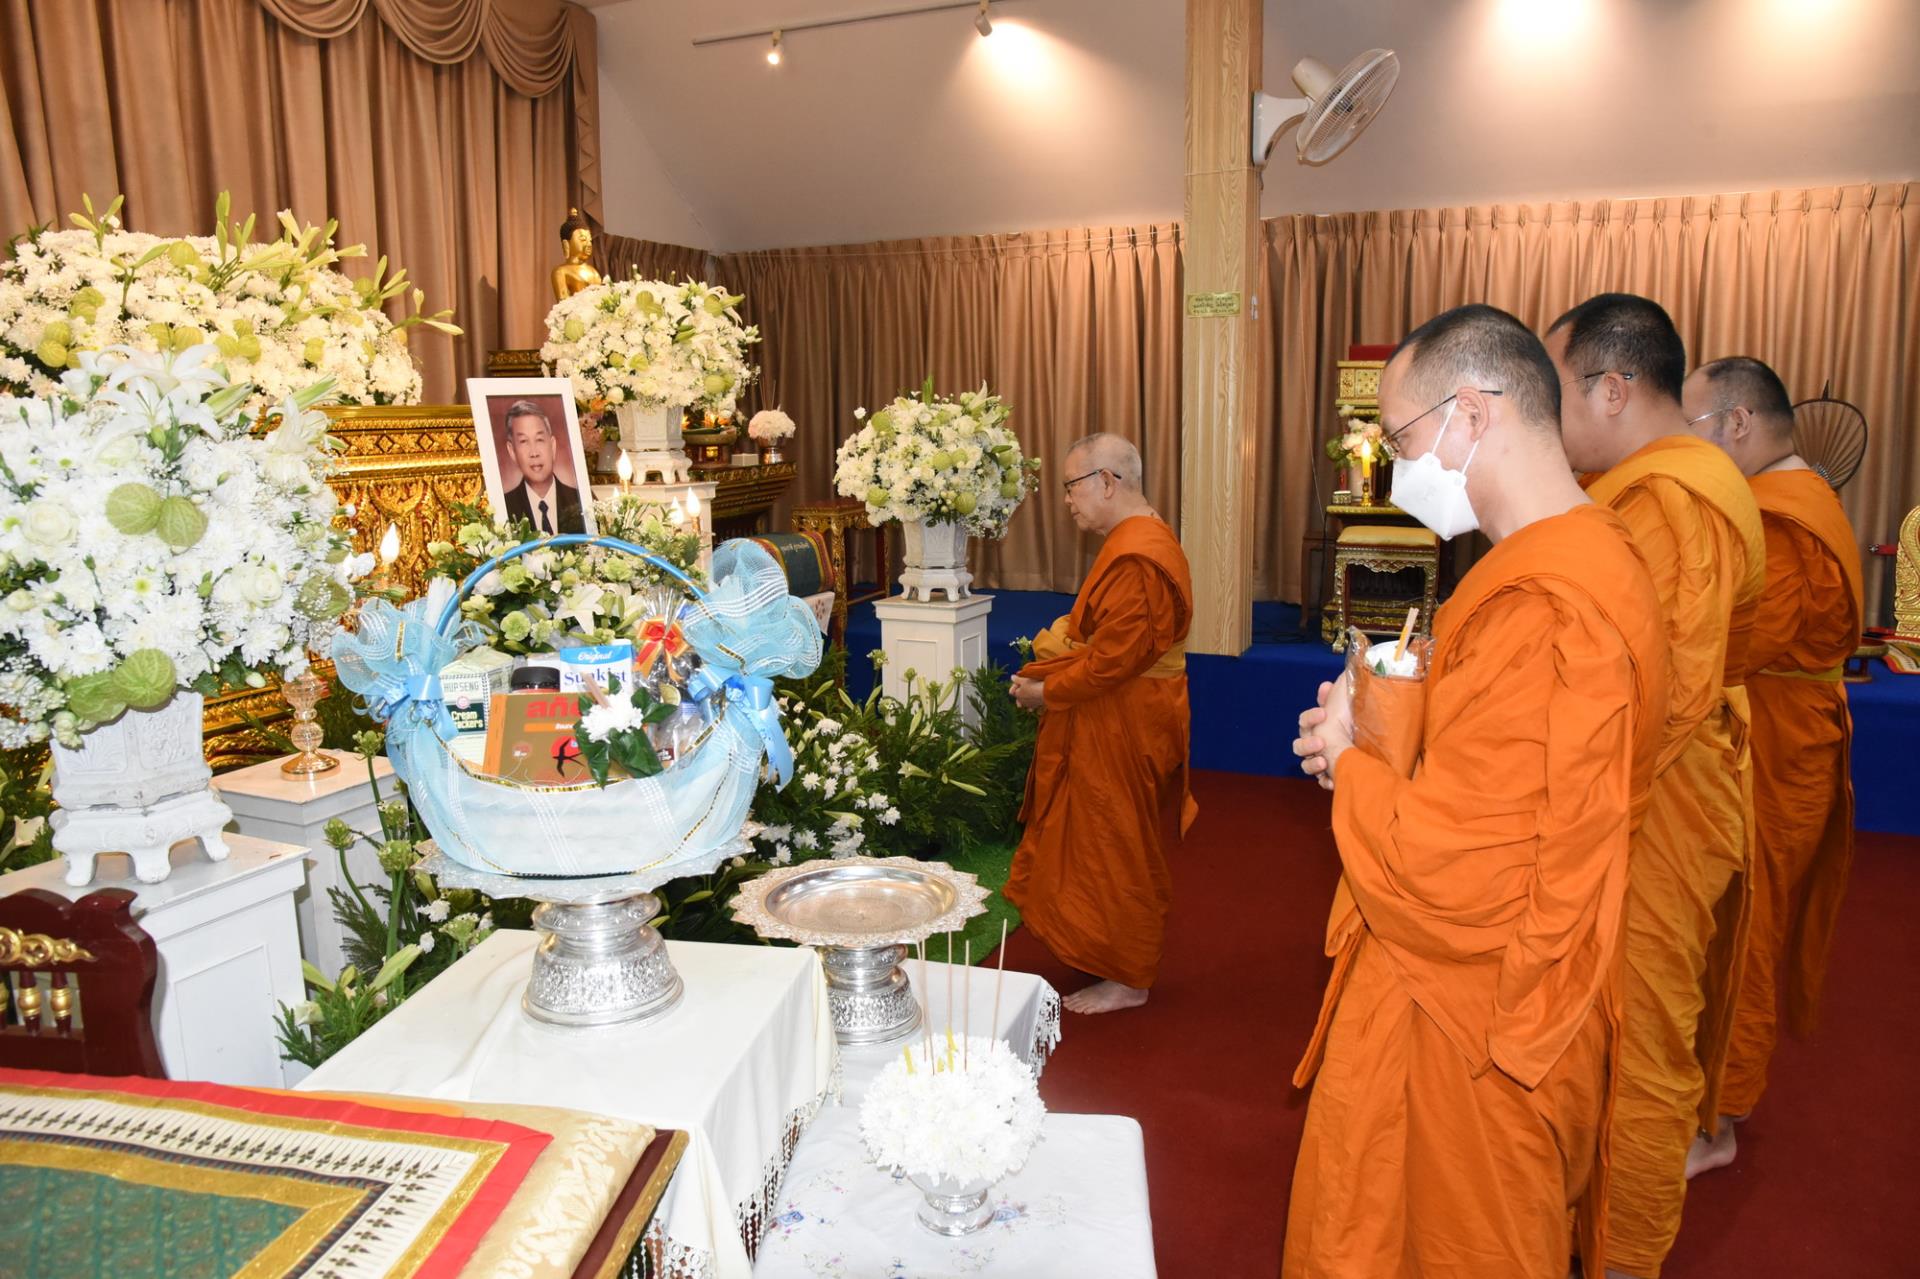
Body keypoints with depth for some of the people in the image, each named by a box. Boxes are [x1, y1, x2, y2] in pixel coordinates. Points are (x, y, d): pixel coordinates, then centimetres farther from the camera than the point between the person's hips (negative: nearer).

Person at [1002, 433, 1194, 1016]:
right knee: (1111, 845, 20)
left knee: (1116, 851, 4)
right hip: (1118, 723, 10)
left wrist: (1046, 691, -16)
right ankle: (1116, 956, 34)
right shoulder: (1141, 538, 10)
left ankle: (1127, 980, 19)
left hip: (1123, 732, -10)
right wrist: (1058, 645, 3)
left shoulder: (1135, 560, -25)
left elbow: (1112, 660, -27)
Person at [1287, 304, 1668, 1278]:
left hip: (1470, 1039, -9)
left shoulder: (1538, 610, -29)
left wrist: (1350, 755, -12)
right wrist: (1384, 748, 0)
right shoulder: (1591, 557, 5)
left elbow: (1445, 880, -29)